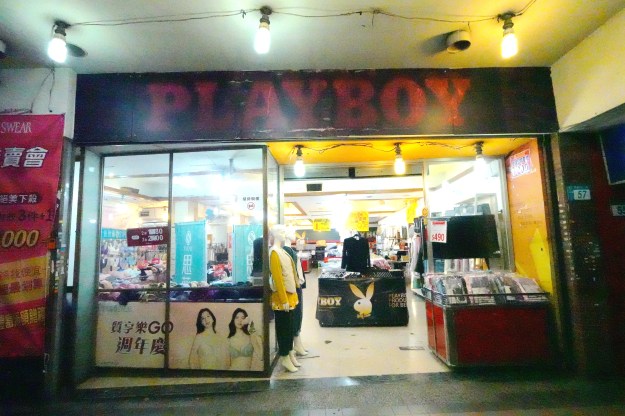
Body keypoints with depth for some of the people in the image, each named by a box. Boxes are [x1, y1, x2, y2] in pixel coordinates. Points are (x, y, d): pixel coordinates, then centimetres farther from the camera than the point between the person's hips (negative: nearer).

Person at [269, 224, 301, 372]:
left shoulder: (282, 251, 11)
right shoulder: (274, 252, -18)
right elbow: (277, 277, -22)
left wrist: (292, 296, 17)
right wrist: (284, 300, -22)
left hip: (289, 295, 9)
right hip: (282, 297, -9)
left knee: (290, 327, 17)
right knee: (283, 328, 3)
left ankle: (290, 353, 30)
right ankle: (285, 357, 16)